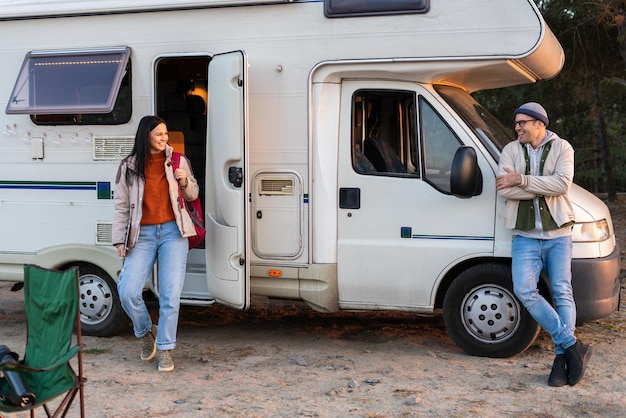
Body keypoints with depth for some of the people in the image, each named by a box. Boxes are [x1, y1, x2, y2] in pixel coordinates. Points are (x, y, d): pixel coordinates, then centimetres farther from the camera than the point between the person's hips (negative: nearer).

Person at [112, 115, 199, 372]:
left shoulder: (177, 161, 5)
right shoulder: (129, 167, 3)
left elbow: (192, 196, 15)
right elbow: (121, 207, 7)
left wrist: (185, 182, -7)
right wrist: (119, 240, 2)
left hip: (172, 231, 0)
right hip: (143, 234, 0)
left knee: (170, 293, -5)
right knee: (127, 291, -10)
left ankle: (165, 349, 7)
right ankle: (146, 332, 18)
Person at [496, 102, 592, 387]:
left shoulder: (561, 148, 2)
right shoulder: (511, 151, 6)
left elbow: (562, 183, -16)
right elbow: (504, 190, -9)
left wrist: (522, 180, -19)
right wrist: (545, 188, -13)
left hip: (557, 235, -1)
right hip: (525, 237, 1)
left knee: (562, 293, 0)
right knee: (524, 291, -15)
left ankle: (562, 358, 6)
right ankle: (572, 346, -8)